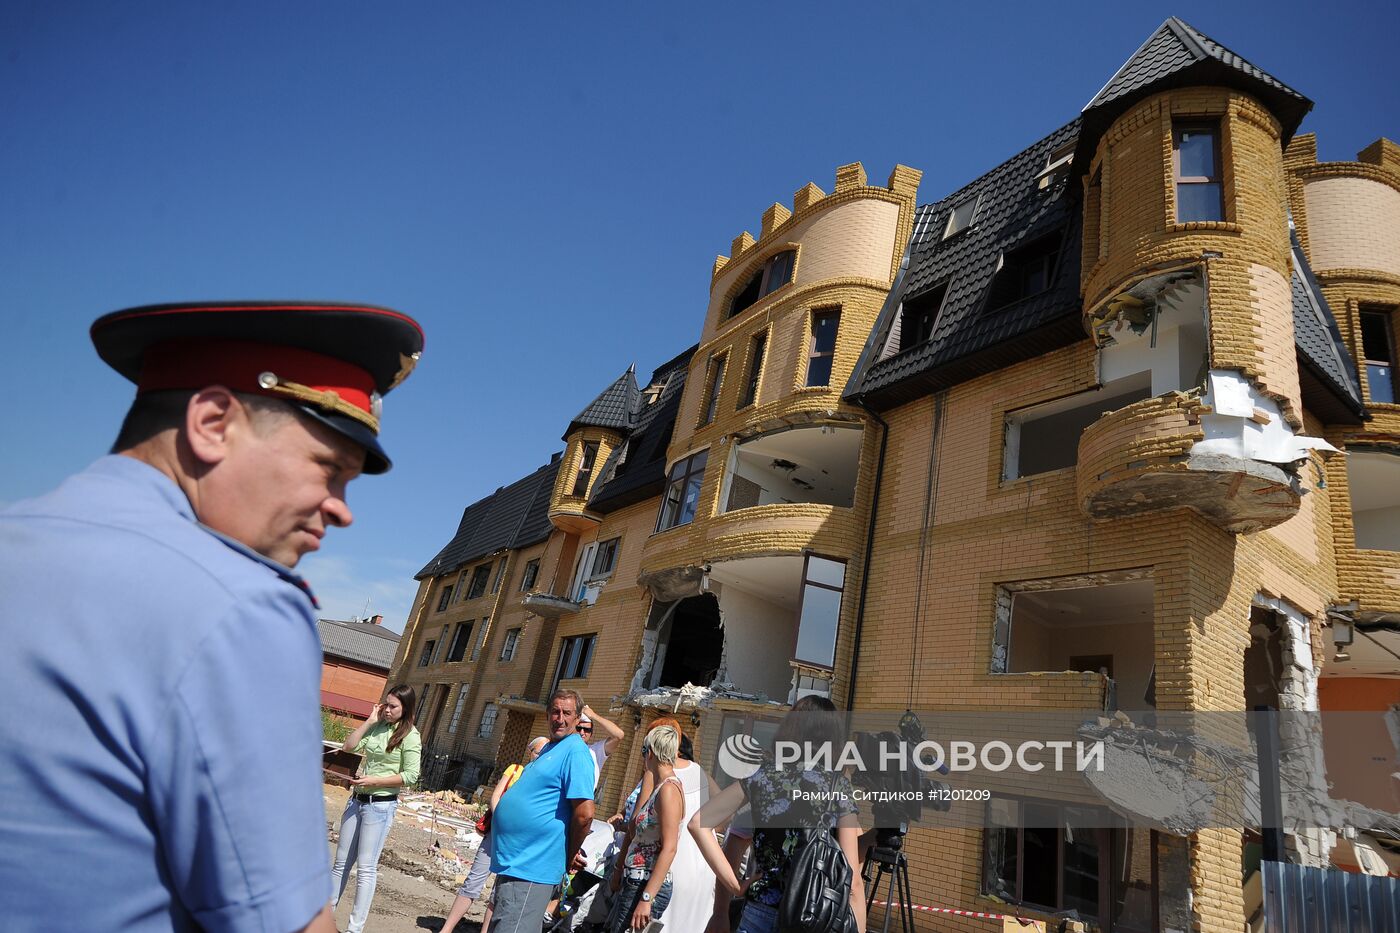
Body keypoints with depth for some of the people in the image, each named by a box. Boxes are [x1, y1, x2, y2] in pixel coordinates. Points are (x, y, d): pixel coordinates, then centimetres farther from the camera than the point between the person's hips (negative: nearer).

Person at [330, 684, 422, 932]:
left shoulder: (410, 736, -10)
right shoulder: (377, 727, 5)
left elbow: (410, 776, -13)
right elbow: (349, 747, -1)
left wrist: (374, 781, -18)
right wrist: (370, 721, -5)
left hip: (381, 805, -6)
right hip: (357, 799, 6)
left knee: (366, 866, -1)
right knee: (341, 862, 15)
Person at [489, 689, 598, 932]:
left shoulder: (575, 752, -17)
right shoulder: (550, 748, 14)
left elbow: (584, 813, -24)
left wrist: (570, 855, -11)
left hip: (529, 869, -10)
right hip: (512, 863, 10)